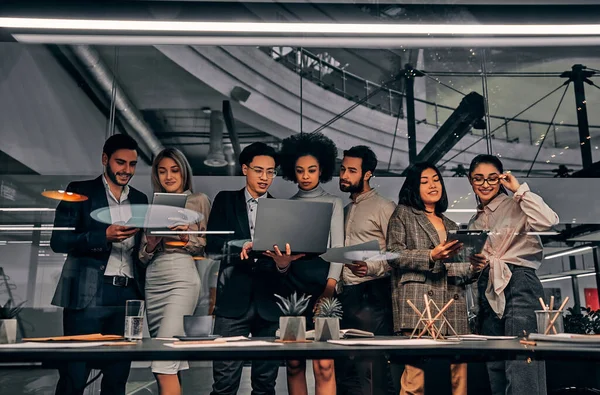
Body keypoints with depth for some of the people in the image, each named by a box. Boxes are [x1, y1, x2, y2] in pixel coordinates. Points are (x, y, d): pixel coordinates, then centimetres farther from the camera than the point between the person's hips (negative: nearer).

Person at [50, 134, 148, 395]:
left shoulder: (140, 200, 16)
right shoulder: (80, 191, 3)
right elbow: (58, 240, -6)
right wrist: (104, 236, -19)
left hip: (128, 296, 4)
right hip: (88, 295, -4)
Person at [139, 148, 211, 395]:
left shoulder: (199, 200, 6)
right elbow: (142, 256, 14)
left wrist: (186, 238, -14)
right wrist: (151, 244, -7)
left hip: (182, 279, -5)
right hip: (153, 282, 5)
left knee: (164, 362, -14)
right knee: (170, 363, 7)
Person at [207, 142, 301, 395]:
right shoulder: (225, 200, 10)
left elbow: (285, 252, 2)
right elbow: (212, 243, -3)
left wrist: (283, 264, -21)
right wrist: (241, 247, -21)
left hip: (269, 301, 2)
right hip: (234, 299, -1)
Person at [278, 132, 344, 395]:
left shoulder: (333, 203, 9)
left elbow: (338, 247, 0)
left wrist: (331, 284, -15)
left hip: (321, 286, -2)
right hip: (292, 285, 2)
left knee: (323, 364, -9)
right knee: (294, 363, 4)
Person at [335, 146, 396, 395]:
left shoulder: (384, 207, -3)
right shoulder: (346, 210, 19)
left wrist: (372, 268, -25)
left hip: (371, 295, -8)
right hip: (345, 295, 8)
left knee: (372, 370, -7)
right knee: (344, 368, 12)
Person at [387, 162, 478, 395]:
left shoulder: (451, 226, 28)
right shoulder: (403, 214, 12)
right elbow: (394, 255, -1)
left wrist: (473, 268, 4)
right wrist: (431, 256, -14)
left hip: (452, 304, 5)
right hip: (418, 299, -5)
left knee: (459, 368, -4)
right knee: (415, 365, -14)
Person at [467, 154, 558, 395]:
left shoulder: (516, 206, 0)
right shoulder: (475, 222, 18)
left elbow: (548, 221, -21)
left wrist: (519, 189, -11)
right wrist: (472, 261, 1)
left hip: (519, 286, -6)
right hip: (488, 292, 7)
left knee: (520, 365, -14)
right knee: (495, 366, 8)